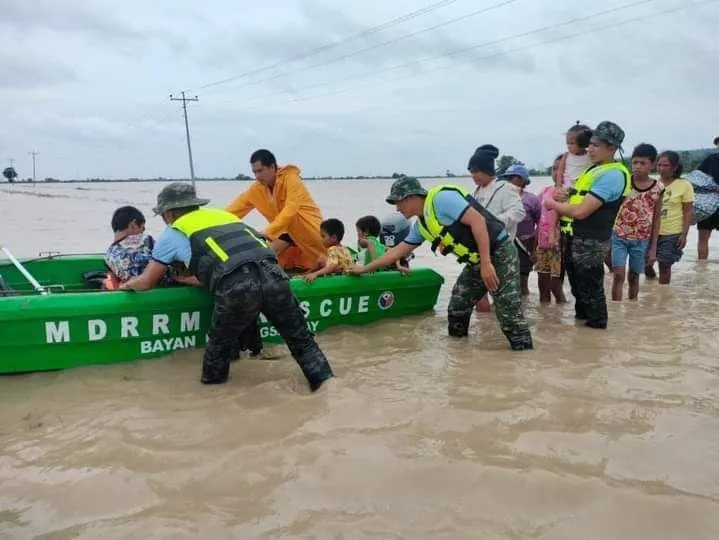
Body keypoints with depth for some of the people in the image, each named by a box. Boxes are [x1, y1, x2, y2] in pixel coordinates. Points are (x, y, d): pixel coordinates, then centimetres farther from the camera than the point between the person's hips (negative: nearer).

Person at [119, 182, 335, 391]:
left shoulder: (173, 233, 22)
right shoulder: (222, 214, 35)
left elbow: (146, 282, 32)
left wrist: (127, 284, 52)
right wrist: (187, 278, 53)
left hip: (237, 289, -4)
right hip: (272, 275, 4)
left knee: (219, 345, 22)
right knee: (301, 340, 16)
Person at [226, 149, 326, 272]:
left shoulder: (291, 179, -22)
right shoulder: (257, 189, -4)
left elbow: (290, 211, -34)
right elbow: (234, 209, -1)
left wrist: (267, 232, -41)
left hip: (309, 229, -6)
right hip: (289, 231, 7)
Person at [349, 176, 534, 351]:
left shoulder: (441, 198, -17)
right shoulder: (420, 225, 11)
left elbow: (478, 220, -24)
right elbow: (398, 251, 20)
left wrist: (486, 263, -26)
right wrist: (365, 269, 24)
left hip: (499, 252, -9)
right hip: (477, 261, 9)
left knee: (509, 313, -9)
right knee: (456, 308, 11)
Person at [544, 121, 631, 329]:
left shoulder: (612, 175, -19)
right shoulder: (596, 169, 13)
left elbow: (580, 211, -24)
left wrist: (553, 204, -8)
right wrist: (564, 197, 0)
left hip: (590, 241, -10)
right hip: (575, 238, 10)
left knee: (589, 287, 1)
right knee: (578, 284, 22)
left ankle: (596, 324, 15)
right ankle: (582, 317, 38)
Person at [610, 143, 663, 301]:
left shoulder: (658, 188, -5)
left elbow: (656, 219, 1)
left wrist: (653, 248, 1)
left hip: (641, 240, 1)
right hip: (618, 236, -1)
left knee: (634, 277, 12)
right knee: (619, 275, -7)